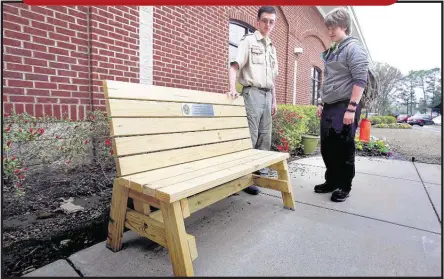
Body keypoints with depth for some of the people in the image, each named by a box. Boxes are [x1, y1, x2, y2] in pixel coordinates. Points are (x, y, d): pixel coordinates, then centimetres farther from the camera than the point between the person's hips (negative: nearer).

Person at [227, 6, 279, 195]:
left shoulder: (272, 48, 22)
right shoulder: (248, 41, 1)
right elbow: (234, 66, -11)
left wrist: (274, 100, 17)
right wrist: (232, 88, -27)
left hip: (267, 95, 7)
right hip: (253, 93, -7)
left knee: (265, 137, 9)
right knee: (250, 136, -10)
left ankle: (260, 170, 21)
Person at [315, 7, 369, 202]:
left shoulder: (353, 48, -5)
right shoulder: (330, 52, 18)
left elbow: (360, 80, -14)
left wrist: (351, 108, -21)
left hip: (345, 107, -7)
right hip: (329, 107, 8)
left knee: (344, 148, 0)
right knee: (327, 147, 10)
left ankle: (344, 186, 15)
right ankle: (331, 181, 24)